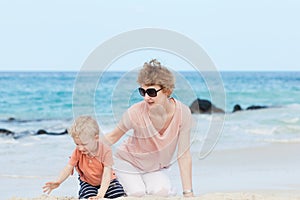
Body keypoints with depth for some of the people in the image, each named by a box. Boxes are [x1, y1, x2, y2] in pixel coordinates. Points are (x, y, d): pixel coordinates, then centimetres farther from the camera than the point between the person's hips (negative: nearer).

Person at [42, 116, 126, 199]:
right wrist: (57, 182, -33)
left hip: (106, 182, -1)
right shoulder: (78, 152, -17)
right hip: (87, 182, 1)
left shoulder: (106, 151, -29)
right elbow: (69, 167, -13)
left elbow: (106, 174, -33)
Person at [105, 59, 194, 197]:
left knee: (162, 192, -25)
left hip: (156, 166, 1)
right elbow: (113, 136, -11)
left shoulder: (183, 113, -25)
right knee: (138, 194, -21)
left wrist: (188, 193, -18)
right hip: (128, 163, -1)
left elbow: (184, 156, -18)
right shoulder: (135, 113, -31)